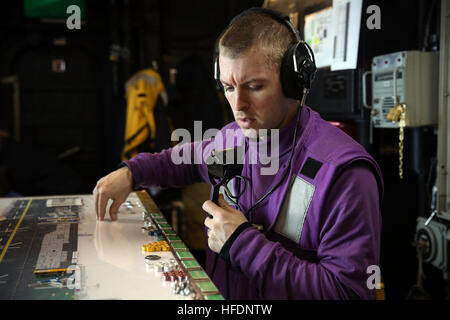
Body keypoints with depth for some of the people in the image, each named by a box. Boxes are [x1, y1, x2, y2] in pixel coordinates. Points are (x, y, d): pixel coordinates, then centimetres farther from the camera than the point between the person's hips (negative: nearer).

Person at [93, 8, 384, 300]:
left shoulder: (344, 173, -20)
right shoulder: (233, 138, 3)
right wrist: (131, 172, 8)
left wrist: (242, 243, -21)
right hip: (217, 297, 5)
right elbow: (187, 158, 25)